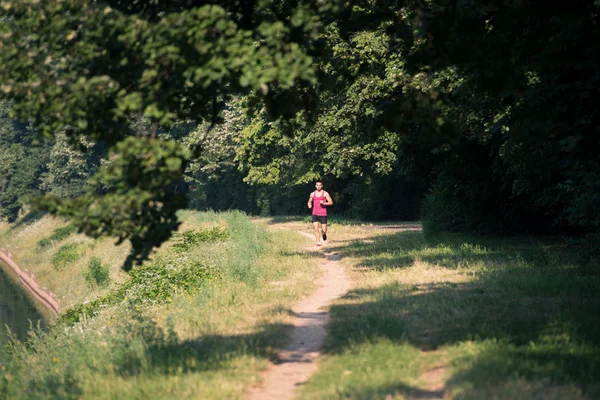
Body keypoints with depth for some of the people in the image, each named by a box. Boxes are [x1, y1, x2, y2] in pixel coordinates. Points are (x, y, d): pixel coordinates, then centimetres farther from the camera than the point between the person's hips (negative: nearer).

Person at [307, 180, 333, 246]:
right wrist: (309, 205, -1)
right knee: (316, 229, -12)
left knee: (324, 230, 0)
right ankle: (318, 242, -10)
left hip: (323, 214, -2)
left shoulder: (325, 193, 0)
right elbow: (309, 202, 23)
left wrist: (324, 203, -20)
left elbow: (331, 202, -3)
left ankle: (324, 233, 36)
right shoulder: (312, 194, 9)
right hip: (315, 214, 2)